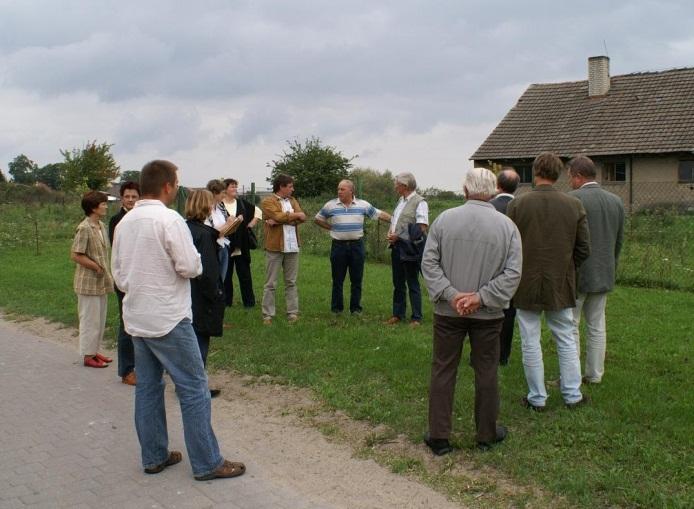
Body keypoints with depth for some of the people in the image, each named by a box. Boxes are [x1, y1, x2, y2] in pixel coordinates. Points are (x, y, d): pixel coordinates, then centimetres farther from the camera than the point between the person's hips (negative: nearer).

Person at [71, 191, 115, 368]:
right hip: (88, 282, -8)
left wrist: (107, 274, 12)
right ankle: (88, 355, 10)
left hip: (101, 282, 8)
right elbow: (75, 255, -18)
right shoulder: (84, 229, -17)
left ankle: (94, 351, 26)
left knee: (100, 319, 15)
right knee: (90, 319, 1)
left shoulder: (101, 226, 8)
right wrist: (97, 267, -16)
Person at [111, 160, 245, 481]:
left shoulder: (125, 222, 7)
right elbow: (190, 267, -17)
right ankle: (207, 463, 4)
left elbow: (118, 271, 12)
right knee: (194, 388, -1)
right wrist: (194, 261, 3)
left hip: (136, 318, 8)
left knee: (147, 387, 14)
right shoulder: (169, 219, -16)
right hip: (168, 320, -8)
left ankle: (154, 457, 22)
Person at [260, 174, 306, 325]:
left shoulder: (293, 200, 14)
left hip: (292, 246, 5)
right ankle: (268, 315, 5)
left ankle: (292, 312, 15)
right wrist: (296, 215, -5)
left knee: (291, 282, 9)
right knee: (271, 283, 1)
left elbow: (301, 218, -2)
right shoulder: (268, 202, -3)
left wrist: (278, 221, -13)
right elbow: (279, 216, -19)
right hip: (275, 247, -5)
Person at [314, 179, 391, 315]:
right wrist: (331, 228, 4)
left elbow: (380, 214, 5)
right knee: (337, 280, 5)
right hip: (338, 246, 0)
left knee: (357, 279, 5)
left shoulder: (363, 205, 2)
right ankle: (336, 308, 14)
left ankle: (355, 308, 14)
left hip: (357, 245, 1)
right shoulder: (330, 205, 0)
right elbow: (317, 219, 11)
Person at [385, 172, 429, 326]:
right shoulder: (401, 200, 15)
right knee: (398, 283, 14)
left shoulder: (419, 202, -12)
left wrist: (398, 236, -17)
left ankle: (416, 318, 7)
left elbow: (421, 228, -18)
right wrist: (390, 233, 0)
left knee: (413, 284, -1)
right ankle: (398, 314, 24)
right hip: (397, 247, 8)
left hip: (410, 248, -8)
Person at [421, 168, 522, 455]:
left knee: (443, 370, 9)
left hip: (448, 311, 0)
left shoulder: (445, 219, -6)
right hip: (488, 314, 0)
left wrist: (451, 294, -11)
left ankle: (439, 437, 14)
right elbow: (513, 272, -10)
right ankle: (486, 435, 24)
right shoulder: (507, 225, -5)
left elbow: (429, 262, -8)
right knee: (486, 372, 12)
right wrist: (481, 297, -11)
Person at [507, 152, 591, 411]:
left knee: (530, 344, 7)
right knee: (566, 341, 15)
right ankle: (572, 394, 21)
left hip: (527, 285, -2)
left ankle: (537, 398, 15)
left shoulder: (517, 204, -10)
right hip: (561, 285, 2)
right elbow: (583, 249, 0)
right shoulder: (574, 205, -4)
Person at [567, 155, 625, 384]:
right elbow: (619, 242, 13)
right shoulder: (616, 201, 7)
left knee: (569, 327, 2)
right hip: (604, 275, 7)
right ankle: (595, 375, 20)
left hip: (576, 274, -7)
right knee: (597, 326, 14)